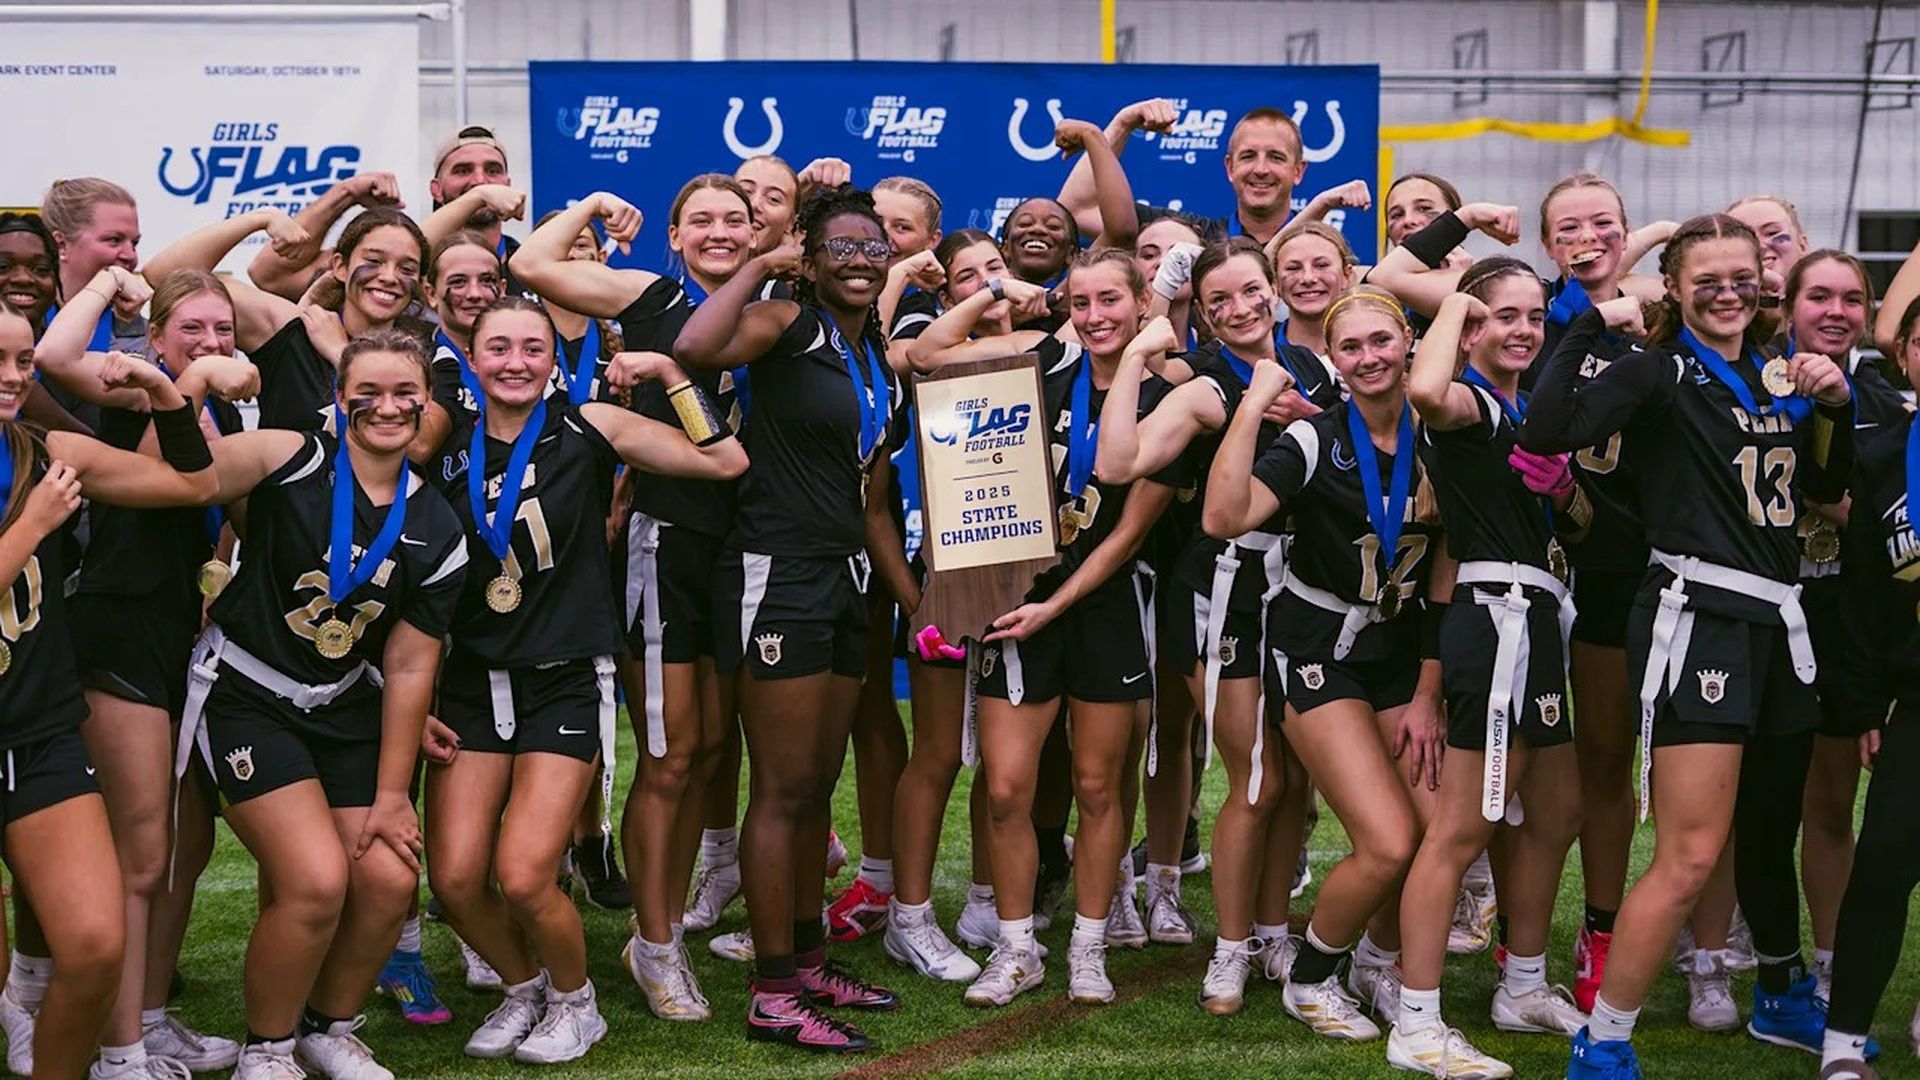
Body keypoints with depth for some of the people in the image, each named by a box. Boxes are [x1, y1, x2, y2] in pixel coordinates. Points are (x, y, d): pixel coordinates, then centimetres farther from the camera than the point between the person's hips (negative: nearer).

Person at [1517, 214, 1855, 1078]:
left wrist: (1835, 406, 7)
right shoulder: (1660, 371, -7)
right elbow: (1546, 432, -23)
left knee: (1771, 834, 21)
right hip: (1696, 618, -7)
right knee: (1690, 858, -12)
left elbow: (1826, 488, 23)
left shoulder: (1780, 378, 13)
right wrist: (1592, 323, -18)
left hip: (1777, 623, 7)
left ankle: (1784, 997, 43)